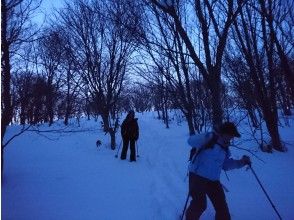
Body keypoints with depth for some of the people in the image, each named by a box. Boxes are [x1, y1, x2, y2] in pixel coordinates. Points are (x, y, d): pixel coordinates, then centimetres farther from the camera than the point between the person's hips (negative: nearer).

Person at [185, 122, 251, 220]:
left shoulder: (224, 148, 8)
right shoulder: (208, 140, -15)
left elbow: (225, 165, 17)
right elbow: (191, 141, -31)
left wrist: (241, 162, 4)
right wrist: (209, 137, -43)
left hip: (213, 181, 7)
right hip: (197, 177, -7)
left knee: (222, 206, 10)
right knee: (199, 204, -7)